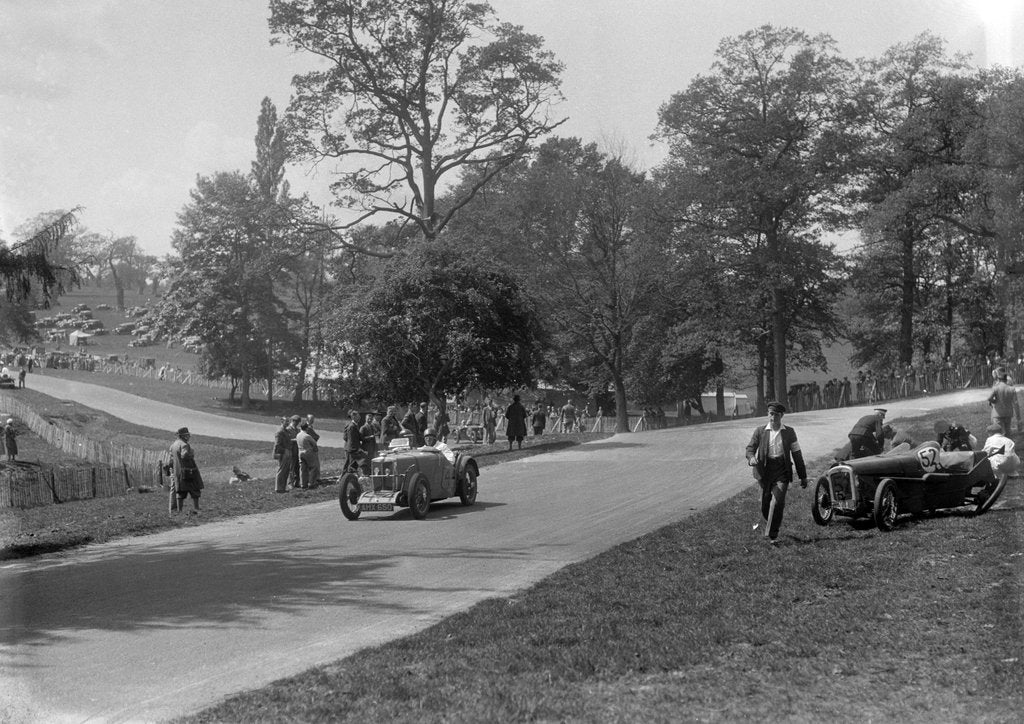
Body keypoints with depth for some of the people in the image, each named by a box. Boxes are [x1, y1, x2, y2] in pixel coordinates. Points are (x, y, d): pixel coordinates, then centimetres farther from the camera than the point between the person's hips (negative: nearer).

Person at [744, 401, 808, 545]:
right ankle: (768, 524, 36)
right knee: (765, 504, 7)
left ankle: (772, 535, -9)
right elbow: (750, 448, -1)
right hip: (765, 470, 1)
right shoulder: (760, 431, 5)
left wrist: (803, 476, 11)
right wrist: (751, 458, -26)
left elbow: (797, 454, 10)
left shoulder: (789, 432, 7)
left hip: (782, 470, -1)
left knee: (777, 502, -16)